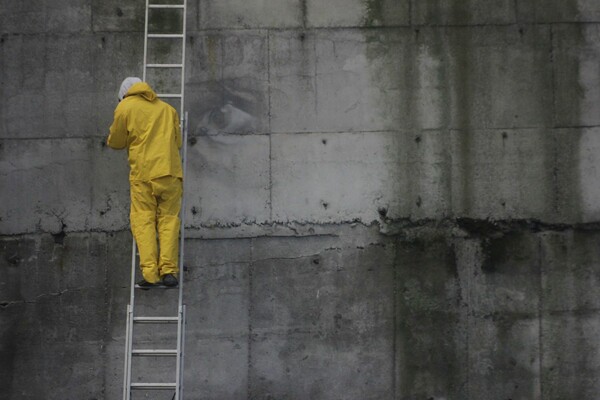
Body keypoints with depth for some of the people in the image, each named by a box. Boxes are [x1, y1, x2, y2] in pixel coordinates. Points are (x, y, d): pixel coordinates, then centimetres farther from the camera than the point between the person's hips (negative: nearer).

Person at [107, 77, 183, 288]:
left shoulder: (124, 107, 7)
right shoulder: (167, 108, 19)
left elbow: (115, 142, 11)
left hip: (143, 173, -3)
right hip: (170, 171, 3)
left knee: (143, 221, 0)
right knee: (169, 219, 4)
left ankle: (150, 273, -10)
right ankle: (168, 270, -5)